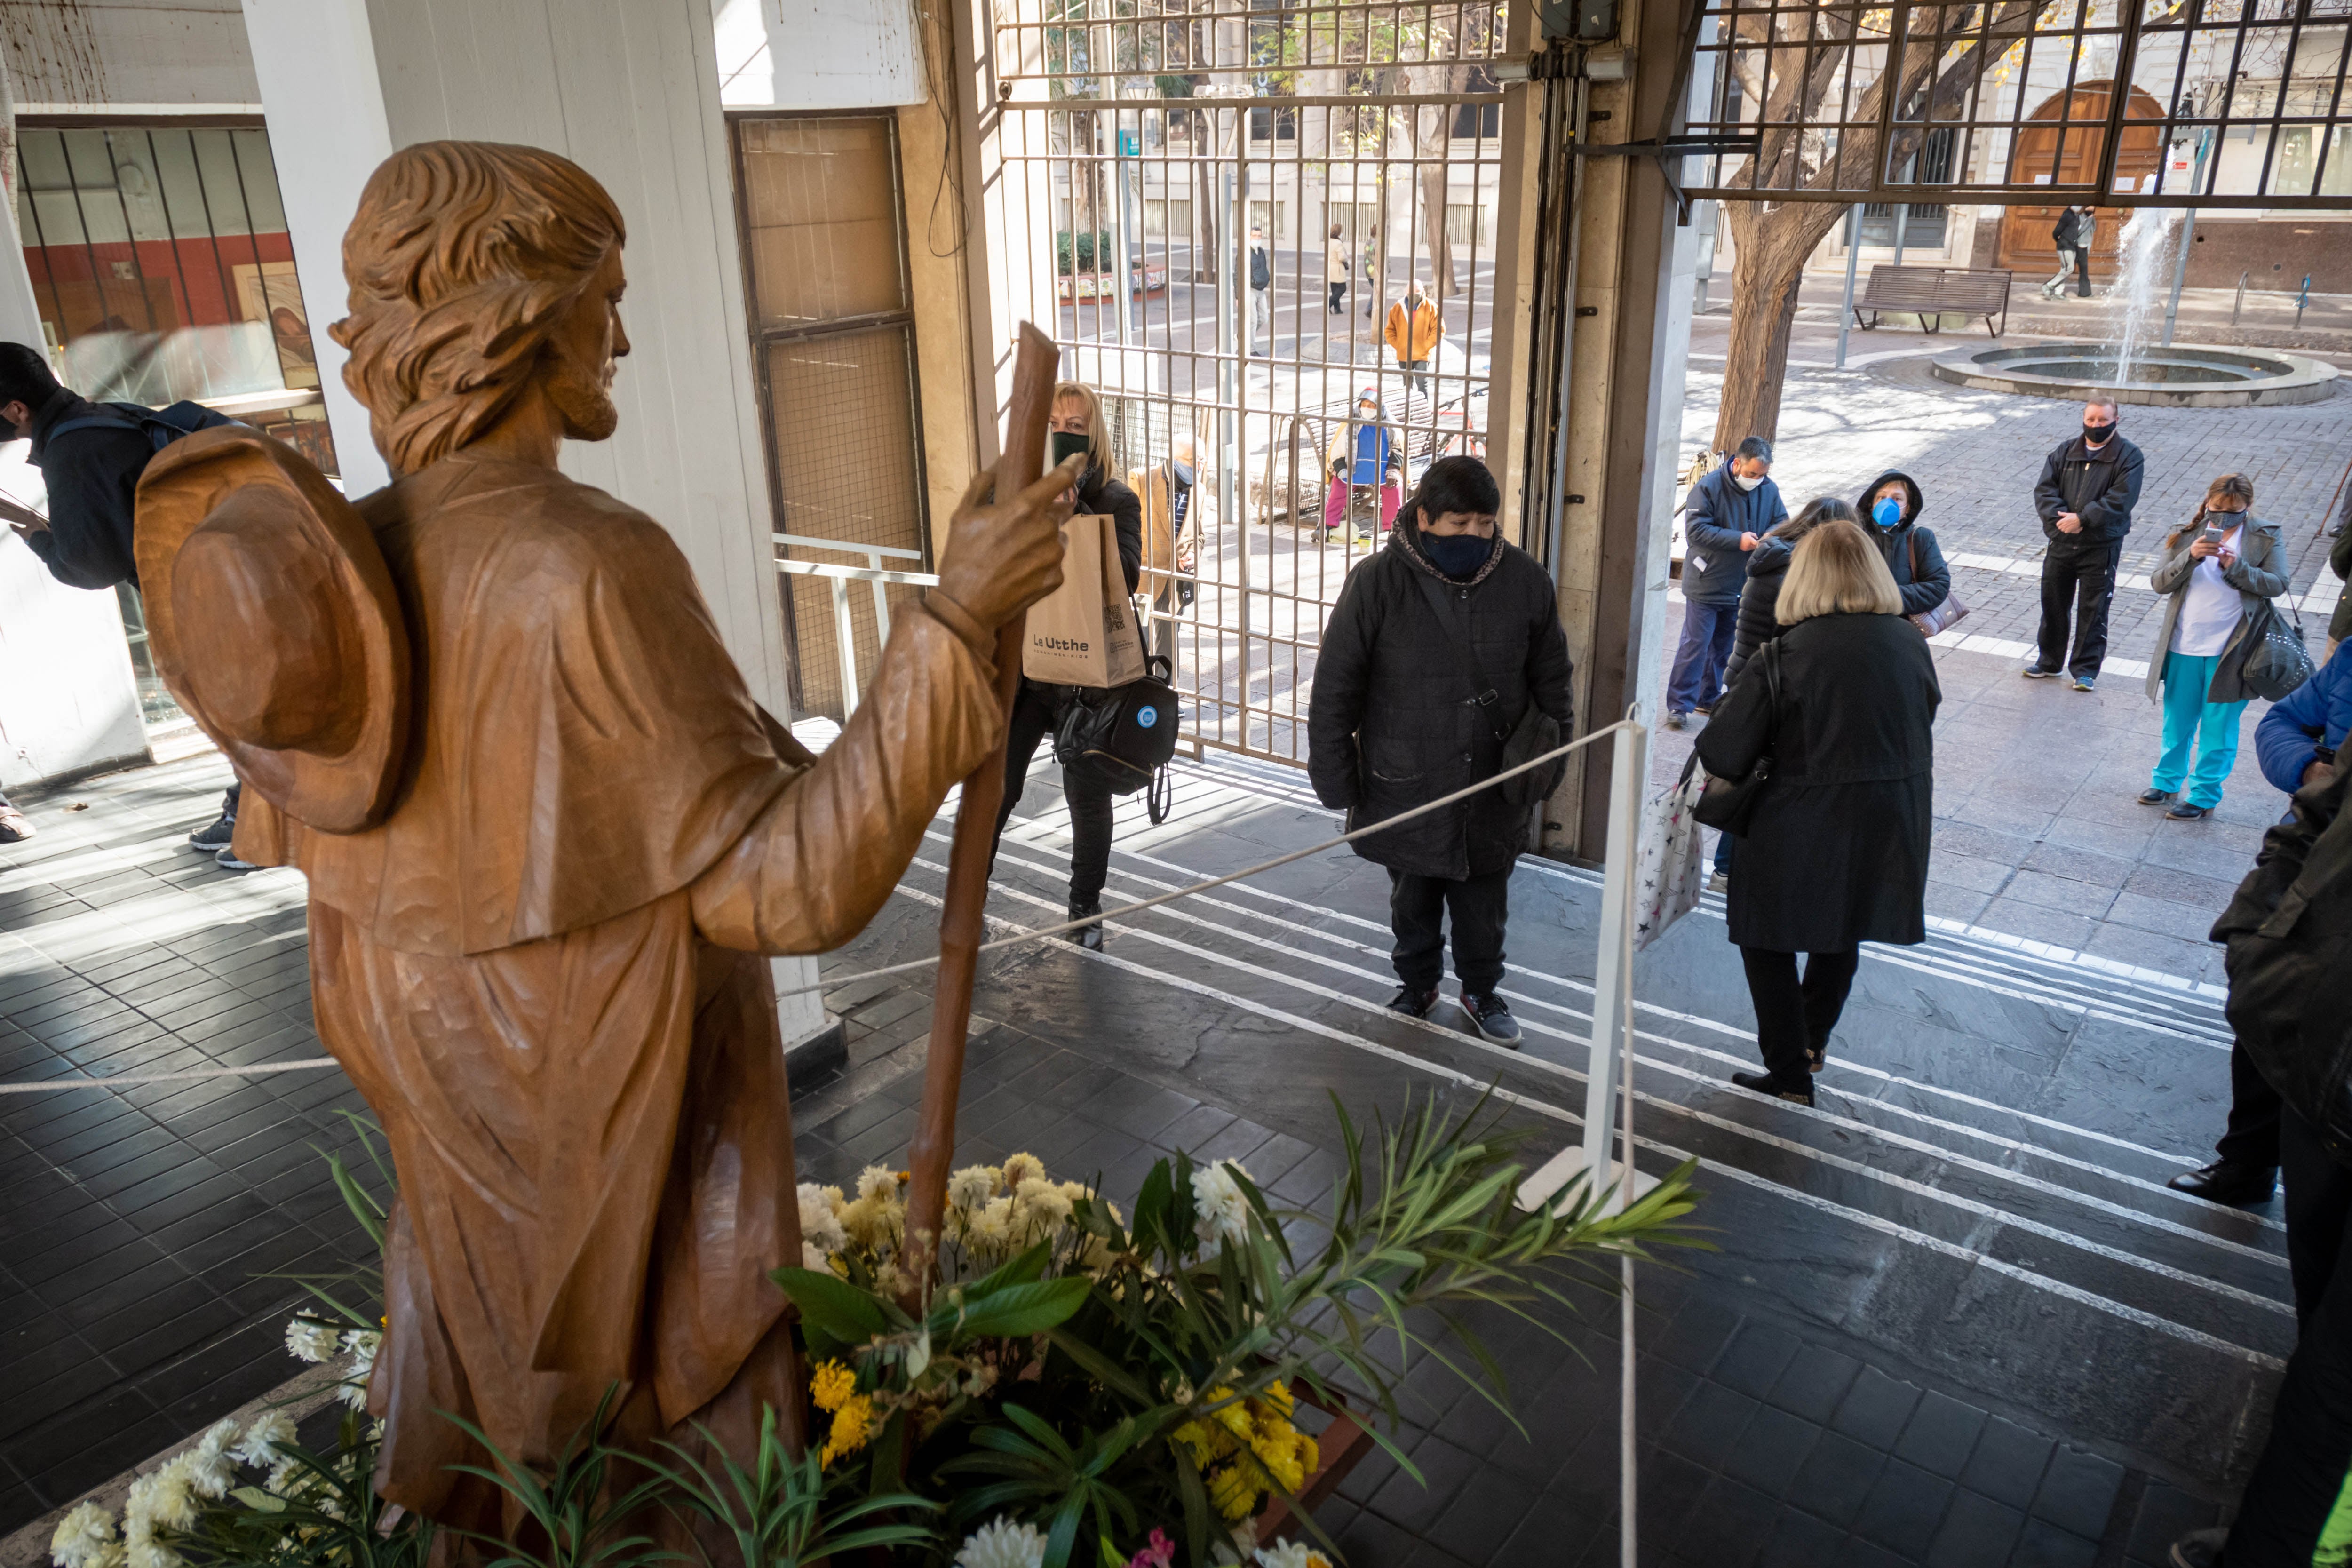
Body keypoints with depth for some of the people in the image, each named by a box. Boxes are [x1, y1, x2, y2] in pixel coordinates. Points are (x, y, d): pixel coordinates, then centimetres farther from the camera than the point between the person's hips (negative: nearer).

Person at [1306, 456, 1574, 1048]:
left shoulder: (1525, 579, -6)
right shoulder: (1377, 583, -14)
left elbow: (1551, 677, 8)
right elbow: (1334, 692, -9)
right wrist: (1336, 780, -7)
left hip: (1492, 786, 2)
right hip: (1405, 787, -1)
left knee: (1485, 901, 15)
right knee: (1413, 897, 17)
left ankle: (1481, 990, 38)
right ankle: (1417, 982, 40)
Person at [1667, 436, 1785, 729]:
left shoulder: (1769, 490, 3)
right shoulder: (1708, 487, -14)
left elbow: (1783, 521, 12)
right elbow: (1695, 530, -20)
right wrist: (1738, 540, -26)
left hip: (1741, 586, 6)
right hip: (1707, 583, -6)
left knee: (1723, 647, 15)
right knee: (1695, 646, -6)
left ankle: (1708, 698, 28)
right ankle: (1679, 705, -1)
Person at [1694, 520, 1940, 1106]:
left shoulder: (1784, 655, -18)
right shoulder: (1911, 644, -3)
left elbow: (1721, 755, -17)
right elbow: (1925, 718, 12)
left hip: (1803, 827, -6)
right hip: (1891, 827, 6)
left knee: (1770, 940, 13)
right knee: (1843, 932, 27)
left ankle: (1791, 1074, 19)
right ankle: (1813, 1039, 46)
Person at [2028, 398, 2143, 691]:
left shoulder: (2128, 456, -6)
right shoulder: (2066, 450, 6)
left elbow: (2121, 499, -17)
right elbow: (2044, 490, -2)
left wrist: (2082, 519, -23)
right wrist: (2060, 517, -19)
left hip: (2101, 548, -4)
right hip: (2061, 543, 4)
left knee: (2093, 610, 2)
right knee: (2053, 603, 13)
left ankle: (2086, 669, 12)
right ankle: (2050, 661, 28)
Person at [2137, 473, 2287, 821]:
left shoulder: (2265, 538, -1)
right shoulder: (2188, 534, 2)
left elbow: (2277, 584, -8)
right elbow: (2159, 582, -4)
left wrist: (2237, 567, -22)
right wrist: (2190, 556, -20)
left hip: (2230, 651, -2)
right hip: (2183, 648, 2)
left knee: (2219, 728, 5)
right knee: (2177, 722, 15)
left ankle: (2204, 796, 15)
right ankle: (2166, 782, 31)